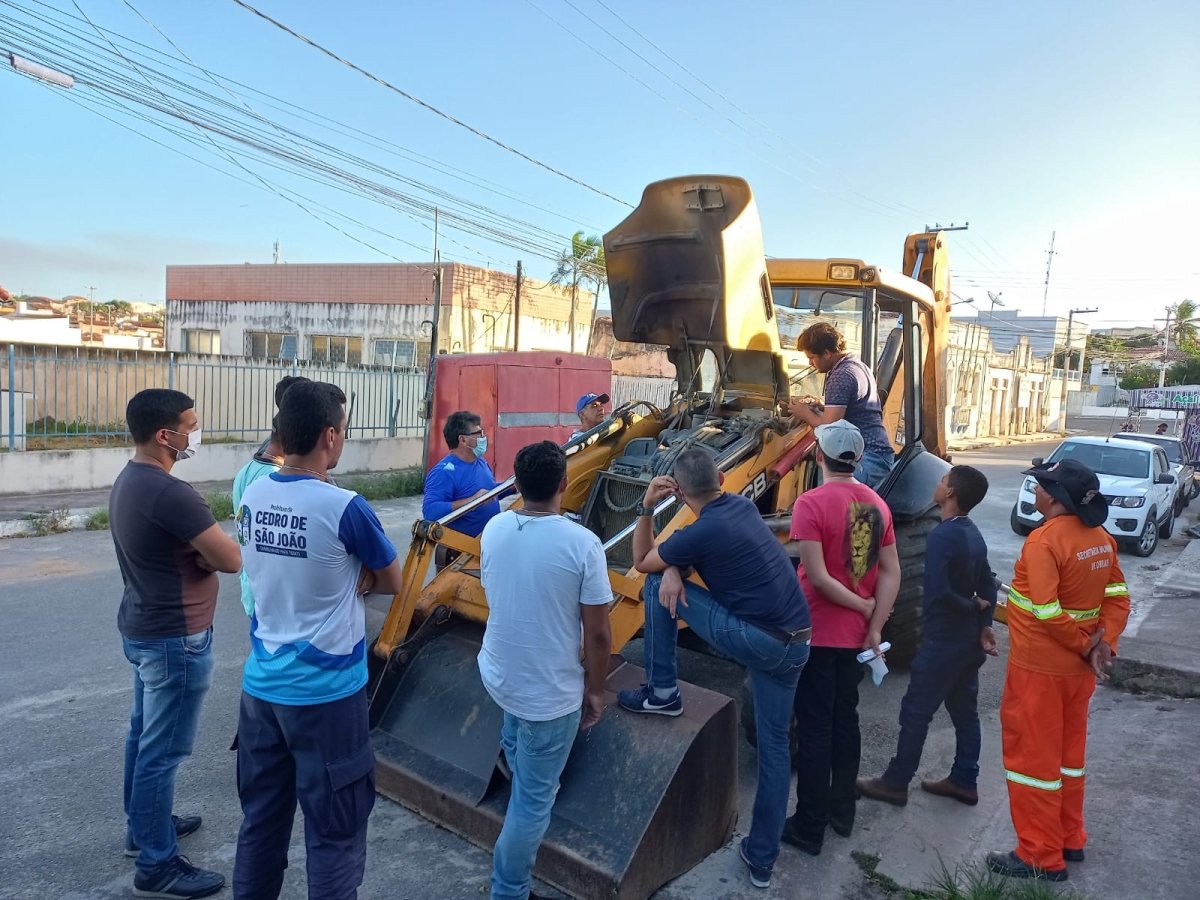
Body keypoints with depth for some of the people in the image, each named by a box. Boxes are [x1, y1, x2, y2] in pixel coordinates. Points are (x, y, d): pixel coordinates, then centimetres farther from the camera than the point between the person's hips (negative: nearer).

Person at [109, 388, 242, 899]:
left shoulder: (129, 480, 6)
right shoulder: (170, 493, -27)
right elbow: (232, 560, -23)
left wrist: (197, 549, -7)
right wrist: (209, 550, -3)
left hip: (141, 628, 10)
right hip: (175, 639, -10)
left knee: (144, 733, 22)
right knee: (163, 750, 1)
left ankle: (142, 827, 39)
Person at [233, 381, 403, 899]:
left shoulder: (252, 497, -1)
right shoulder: (344, 508, -21)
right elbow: (392, 583, -5)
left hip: (261, 686, 7)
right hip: (326, 693, -6)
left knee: (260, 819, 21)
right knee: (335, 833, 8)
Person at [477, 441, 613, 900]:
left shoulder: (493, 529, -7)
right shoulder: (582, 543, -23)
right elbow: (598, 633, -17)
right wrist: (595, 690, -1)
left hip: (497, 673, 6)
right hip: (550, 691, -5)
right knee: (533, 799, 12)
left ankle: (517, 774, 56)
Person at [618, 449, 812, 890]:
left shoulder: (703, 530, -11)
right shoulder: (743, 506, 11)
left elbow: (641, 562, 4)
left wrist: (647, 508, 0)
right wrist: (674, 567, 2)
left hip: (751, 638, -8)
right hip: (795, 645, 8)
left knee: (656, 585, 2)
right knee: (775, 745, 19)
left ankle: (661, 692, 13)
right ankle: (762, 858, 28)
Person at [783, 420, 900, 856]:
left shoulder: (811, 503, -18)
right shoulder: (876, 504, 2)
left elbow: (818, 577, -22)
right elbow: (891, 572, 1)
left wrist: (864, 607, -9)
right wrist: (874, 624, 0)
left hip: (816, 634, -6)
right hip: (855, 635, 6)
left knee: (815, 730, 4)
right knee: (845, 721, 19)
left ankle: (809, 827, 15)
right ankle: (842, 811, 33)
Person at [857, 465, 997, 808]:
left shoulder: (941, 536, -23)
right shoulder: (974, 534, 6)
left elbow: (940, 592, -28)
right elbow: (988, 584, 8)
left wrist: (974, 606, -11)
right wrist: (984, 625, 0)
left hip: (943, 641, -9)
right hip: (969, 640, 9)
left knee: (915, 712, 3)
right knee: (965, 711, 17)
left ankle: (895, 783, 14)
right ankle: (964, 782, 29)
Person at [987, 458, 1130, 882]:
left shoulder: (1044, 541, -23)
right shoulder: (1101, 538, 3)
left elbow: (1047, 613, -27)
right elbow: (1118, 597, 4)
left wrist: (1086, 645, -12)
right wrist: (1103, 644, -5)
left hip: (1039, 668, -8)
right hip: (1078, 669, 8)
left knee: (1033, 756, 4)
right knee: (1068, 753, 21)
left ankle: (1041, 857, 14)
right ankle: (1070, 840, 34)